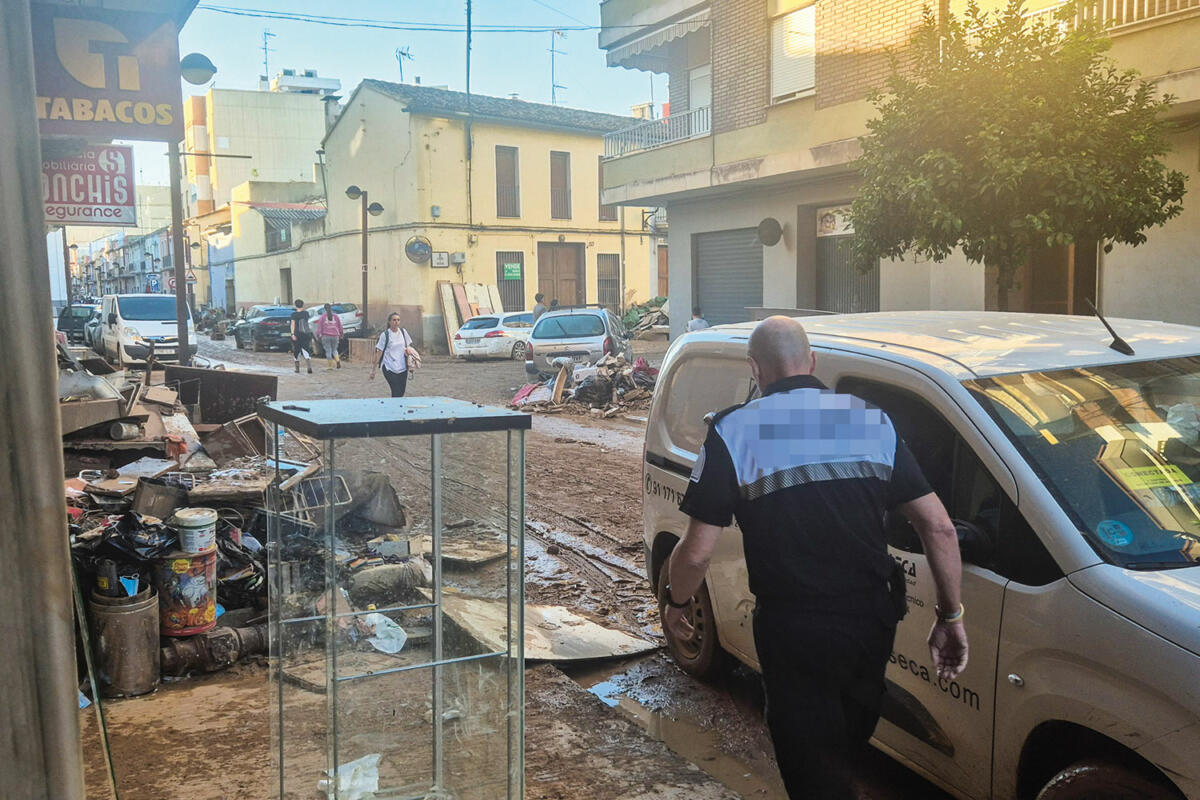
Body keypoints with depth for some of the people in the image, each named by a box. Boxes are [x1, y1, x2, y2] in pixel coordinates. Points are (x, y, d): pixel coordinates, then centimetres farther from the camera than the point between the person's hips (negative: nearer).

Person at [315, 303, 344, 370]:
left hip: (326, 336, -2)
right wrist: (340, 335, 17)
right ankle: (338, 361, -9)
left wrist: (318, 335, 2)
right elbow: (340, 327, 7)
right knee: (334, 350, 16)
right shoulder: (336, 316, 4)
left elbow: (319, 327, -5)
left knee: (328, 351, 4)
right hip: (335, 336, 2)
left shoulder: (322, 317, -3)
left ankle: (329, 366, 5)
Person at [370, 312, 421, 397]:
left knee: (401, 393, 7)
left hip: (403, 367, 5)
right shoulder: (385, 335, -6)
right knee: (396, 393, -13)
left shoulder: (403, 332, 7)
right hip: (389, 368, -5)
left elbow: (408, 346, 20)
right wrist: (373, 369, -7)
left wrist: (409, 351, -3)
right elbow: (379, 353, -5)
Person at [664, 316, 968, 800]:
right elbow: (939, 527, -1)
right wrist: (951, 616, 9)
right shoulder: (872, 420, 2)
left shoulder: (733, 432, -9)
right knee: (847, 748, 29)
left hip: (792, 629, -5)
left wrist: (675, 604, 9)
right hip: (872, 622, 5)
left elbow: (697, 552, -11)